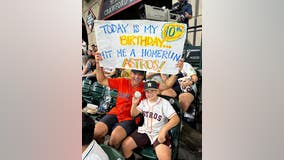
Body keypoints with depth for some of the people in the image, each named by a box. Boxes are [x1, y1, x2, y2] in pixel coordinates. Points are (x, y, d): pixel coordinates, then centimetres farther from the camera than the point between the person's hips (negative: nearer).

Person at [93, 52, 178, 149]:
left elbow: (166, 85, -6)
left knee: (115, 136, -28)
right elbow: (102, 80, 7)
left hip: (131, 118, -2)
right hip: (115, 113, 3)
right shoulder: (122, 82, 2)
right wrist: (98, 64, -5)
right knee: (97, 131, -18)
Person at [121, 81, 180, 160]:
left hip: (159, 133, -4)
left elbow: (176, 118, -15)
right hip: (144, 131, 5)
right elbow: (133, 114, 11)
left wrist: (164, 129, -29)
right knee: (125, 145, -8)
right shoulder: (144, 102, 9)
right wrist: (134, 104, -8)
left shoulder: (164, 103, -8)